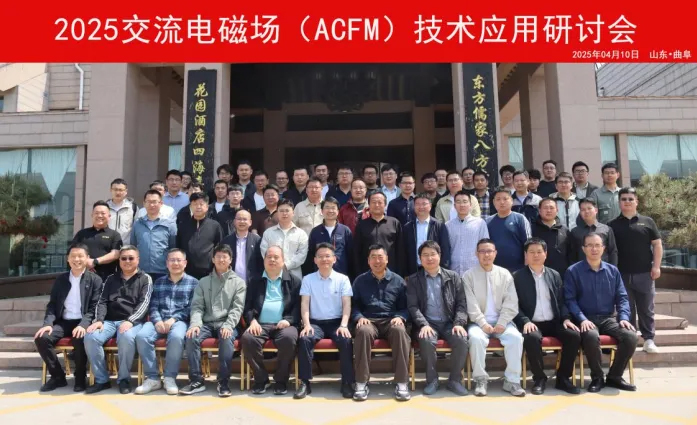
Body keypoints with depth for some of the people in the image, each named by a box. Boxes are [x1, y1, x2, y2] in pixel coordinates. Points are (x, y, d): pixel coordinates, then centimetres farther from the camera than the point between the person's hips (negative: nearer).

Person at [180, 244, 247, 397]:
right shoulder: (203, 282, 16)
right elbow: (197, 306, 6)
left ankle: (224, 382, -24)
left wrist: (228, 325, -18)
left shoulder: (238, 282, 9)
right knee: (191, 337, -28)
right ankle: (196, 381, -17)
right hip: (207, 323, 3)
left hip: (226, 324, -2)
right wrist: (195, 324, -14)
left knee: (227, 338, -35)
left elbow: (237, 308, -1)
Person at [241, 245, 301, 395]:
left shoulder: (294, 281, 12)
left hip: (283, 325, -2)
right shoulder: (255, 281, 18)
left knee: (289, 338, -35)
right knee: (247, 338, -30)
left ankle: (281, 380, -13)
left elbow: (298, 306, 4)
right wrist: (252, 320, -8)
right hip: (260, 324, 2)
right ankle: (261, 378, -10)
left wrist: (288, 320, -13)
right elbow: (248, 305, 11)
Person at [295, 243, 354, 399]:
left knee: (346, 340, -30)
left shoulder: (343, 279, 5)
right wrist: (306, 324, -16)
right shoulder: (308, 279, 7)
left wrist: (343, 325, -17)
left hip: (336, 322, 0)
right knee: (304, 339, -30)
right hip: (315, 322, 1)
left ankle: (347, 382, -16)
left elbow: (347, 304, -2)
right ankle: (305, 382, -18)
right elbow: (304, 303, 0)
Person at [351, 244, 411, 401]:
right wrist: (359, 317, -10)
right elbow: (354, 305, 11)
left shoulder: (398, 281, 14)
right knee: (363, 331, -36)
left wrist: (400, 317, -10)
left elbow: (405, 306, 12)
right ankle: (362, 383, -29)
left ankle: (402, 383, -30)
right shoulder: (360, 281, 14)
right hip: (369, 321, 0)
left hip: (391, 321, 0)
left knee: (400, 330, -36)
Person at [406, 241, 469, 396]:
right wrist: (424, 324, -19)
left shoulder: (453, 277, 9)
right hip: (428, 323, -1)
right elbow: (413, 306, -2)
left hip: (449, 322, 1)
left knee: (462, 340, -27)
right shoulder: (413, 280, 7)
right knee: (426, 341, -33)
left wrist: (459, 323, -13)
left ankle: (454, 380, -6)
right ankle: (432, 379, -10)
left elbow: (462, 304, 4)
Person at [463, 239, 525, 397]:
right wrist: (483, 323, -17)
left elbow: (511, 303, 2)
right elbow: (471, 304, -6)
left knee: (516, 337, -26)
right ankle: (480, 379, -15)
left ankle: (512, 380, -13)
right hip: (479, 322, -2)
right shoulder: (469, 275, 3)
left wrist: (502, 323, -11)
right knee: (476, 338, -32)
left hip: (501, 321, 2)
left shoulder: (505, 274, 8)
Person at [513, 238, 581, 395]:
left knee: (574, 335, -22)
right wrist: (526, 321, -20)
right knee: (532, 338, -35)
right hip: (532, 323, -4)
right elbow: (515, 305, -4)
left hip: (553, 322, 4)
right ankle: (539, 378, -13)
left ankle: (563, 378, -6)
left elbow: (562, 301, 13)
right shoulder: (518, 276, 3)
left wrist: (566, 318, -5)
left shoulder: (554, 275, 15)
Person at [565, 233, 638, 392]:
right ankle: (597, 378, -12)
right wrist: (582, 319, -20)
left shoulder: (613, 271, 13)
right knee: (591, 337, -37)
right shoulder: (573, 271, 0)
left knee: (631, 336, -24)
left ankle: (614, 376, -4)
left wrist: (623, 317, -7)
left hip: (609, 318, 4)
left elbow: (622, 297, 10)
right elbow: (570, 299, -6)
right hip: (587, 319, -4)